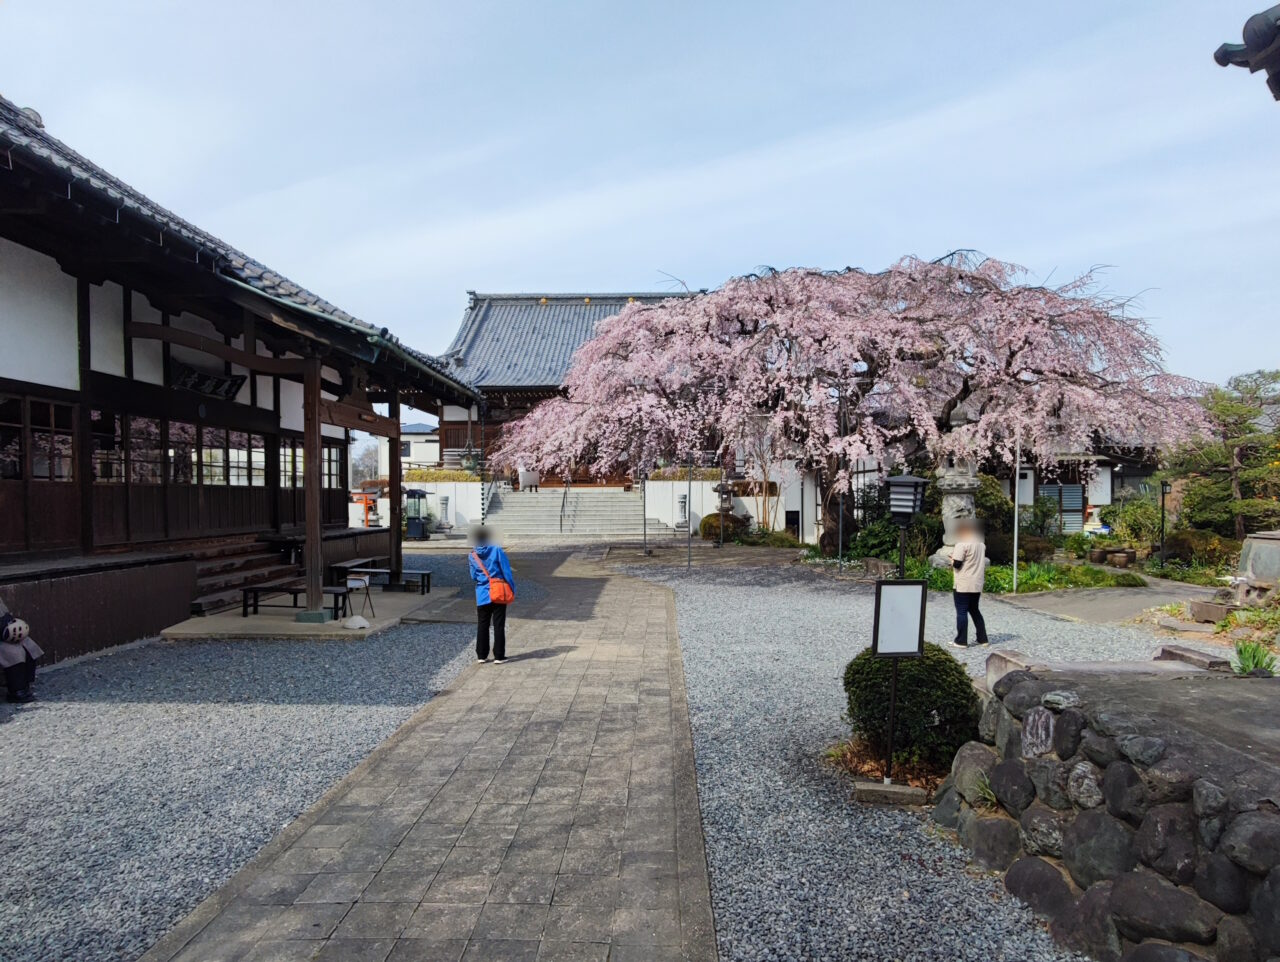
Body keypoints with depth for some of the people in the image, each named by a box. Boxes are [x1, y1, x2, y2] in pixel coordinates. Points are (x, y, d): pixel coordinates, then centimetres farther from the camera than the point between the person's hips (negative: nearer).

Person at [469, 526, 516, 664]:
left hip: (482, 594, 3)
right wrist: (512, 589, -2)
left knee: (482, 626, 13)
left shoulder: (473, 556, 0)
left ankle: (481, 655, 16)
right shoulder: (497, 551, -9)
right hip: (499, 593, -3)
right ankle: (499, 656, 5)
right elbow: (506, 572, -9)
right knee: (499, 625, 4)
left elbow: (473, 577, 8)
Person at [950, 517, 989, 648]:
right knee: (974, 610, 18)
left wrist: (952, 560, 3)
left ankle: (961, 641, -1)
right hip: (977, 585, 8)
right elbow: (980, 563, 19)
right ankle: (982, 638, 18)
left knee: (961, 612, -2)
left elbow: (957, 564, -16)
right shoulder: (981, 545, 13)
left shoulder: (962, 544, -13)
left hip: (963, 585, -8)